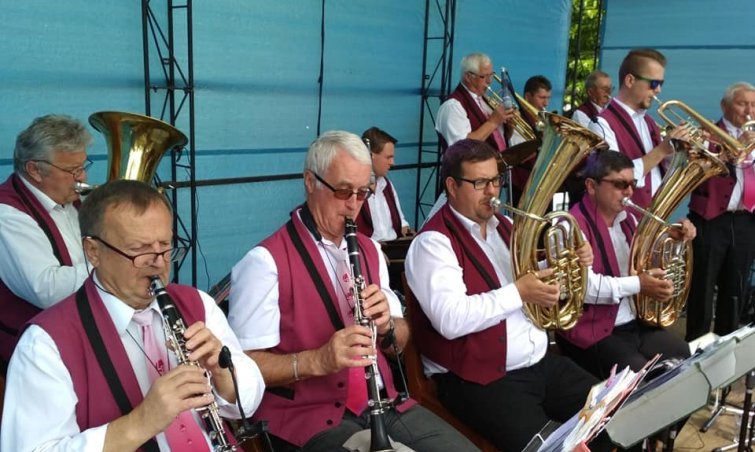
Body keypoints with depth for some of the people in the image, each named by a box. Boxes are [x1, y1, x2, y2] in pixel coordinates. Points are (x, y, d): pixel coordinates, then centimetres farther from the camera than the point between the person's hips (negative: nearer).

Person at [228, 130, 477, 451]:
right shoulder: (266, 261, -11)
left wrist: (387, 326, -7)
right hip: (309, 415, -6)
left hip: (383, 402, 6)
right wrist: (316, 360, -28)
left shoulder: (368, 250, 11)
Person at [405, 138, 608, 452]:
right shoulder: (433, 242, -14)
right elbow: (450, 320, -26)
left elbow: (535, 279, 22)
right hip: (479, 379, -8)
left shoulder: (503, 226, 13)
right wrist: (519, 292, -24)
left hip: (541, 363, 8)